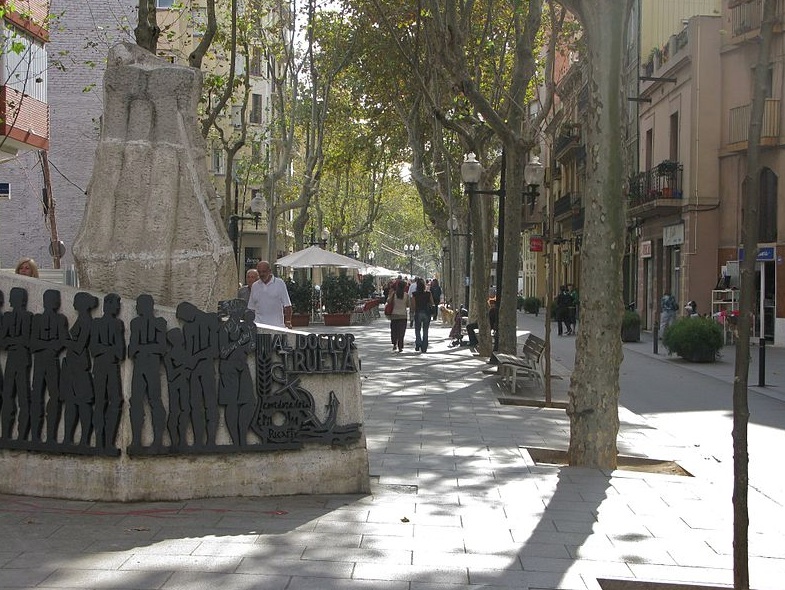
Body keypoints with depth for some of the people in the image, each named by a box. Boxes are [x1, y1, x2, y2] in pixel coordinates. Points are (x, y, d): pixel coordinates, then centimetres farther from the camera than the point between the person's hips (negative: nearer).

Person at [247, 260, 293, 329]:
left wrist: (288, 322, -8)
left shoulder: (280, 284, 3)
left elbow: (287, 305, 1)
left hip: (277, 326, -2)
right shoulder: (254, 286, 13)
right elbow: (251, 307, 18)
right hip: (259, 325, 2)